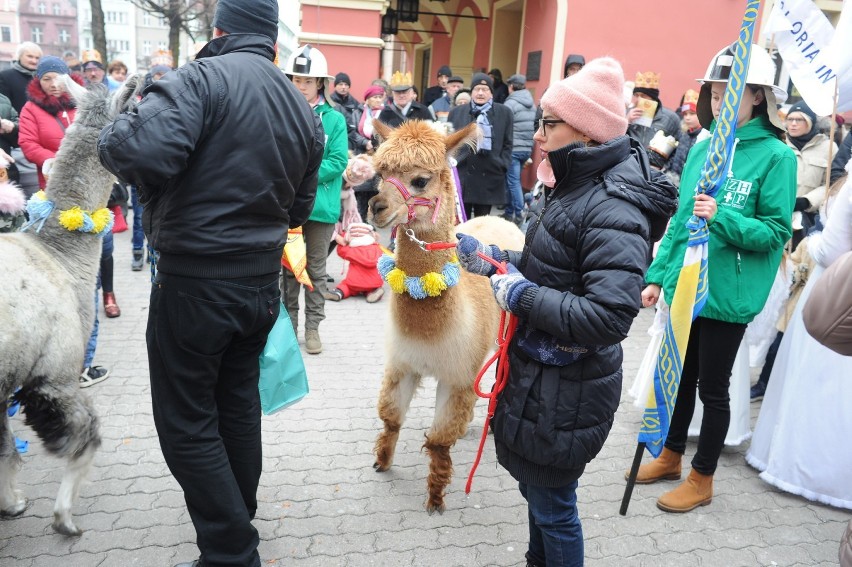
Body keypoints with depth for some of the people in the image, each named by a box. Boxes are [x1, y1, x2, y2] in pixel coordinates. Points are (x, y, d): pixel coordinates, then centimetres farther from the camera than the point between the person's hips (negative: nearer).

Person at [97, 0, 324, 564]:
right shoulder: (304, 109, 8)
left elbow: (145, 152, -29)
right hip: (263, 281, 7)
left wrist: (112, 135, -8)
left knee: (187, 426, 7)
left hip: (194, 283, -7)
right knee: (238, 406, 22)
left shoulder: (202, 78, -14)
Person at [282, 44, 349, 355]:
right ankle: (288, 324, 26)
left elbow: (338, 161, -8)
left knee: (316, 269, 10)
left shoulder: (334, 119, -2)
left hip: (320, 206, 0)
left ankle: (312, 327, 23)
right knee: (289, 267, 12)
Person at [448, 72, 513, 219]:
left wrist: (502, 166, -3)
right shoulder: (456, 112, 10)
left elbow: (508, 144, 8)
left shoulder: (504, 113, 7)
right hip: (460, 176, 1)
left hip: (488, 179, 0)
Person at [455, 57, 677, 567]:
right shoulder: (577, 186, 6)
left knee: (552, 503, 11)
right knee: (536, 486, 26)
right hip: (540, 371, 9)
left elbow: (608, 317, -32)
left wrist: (523, 295, -23)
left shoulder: (613, 209, -25)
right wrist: (493, 259, 6)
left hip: (568, 389, -9)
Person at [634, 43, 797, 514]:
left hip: (728, 294, -5)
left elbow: (776, 232, -11)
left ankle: (702, 479, 28)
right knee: (680, 375, 18)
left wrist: (723, 218, -27)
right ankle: (671, 456, 39)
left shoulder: (776, 156, -11)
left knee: (713, 386, 9)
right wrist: (658, 274, 5)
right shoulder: (703, 147, 5)